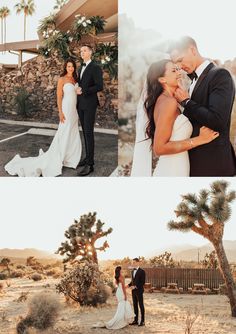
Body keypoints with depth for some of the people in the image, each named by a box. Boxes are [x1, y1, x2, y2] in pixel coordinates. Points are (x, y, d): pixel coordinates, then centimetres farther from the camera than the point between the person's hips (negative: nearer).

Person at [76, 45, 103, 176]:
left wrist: (83, 91, -18)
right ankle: (88, 157, 18)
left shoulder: (95, 68, -9)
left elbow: (100, 86, -17)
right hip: (81, 105, 8)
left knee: (89, 133, -10)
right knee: (85, 132, 11)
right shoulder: (81, 68, 17)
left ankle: (90, 164, -11)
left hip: (90, 105, -8)